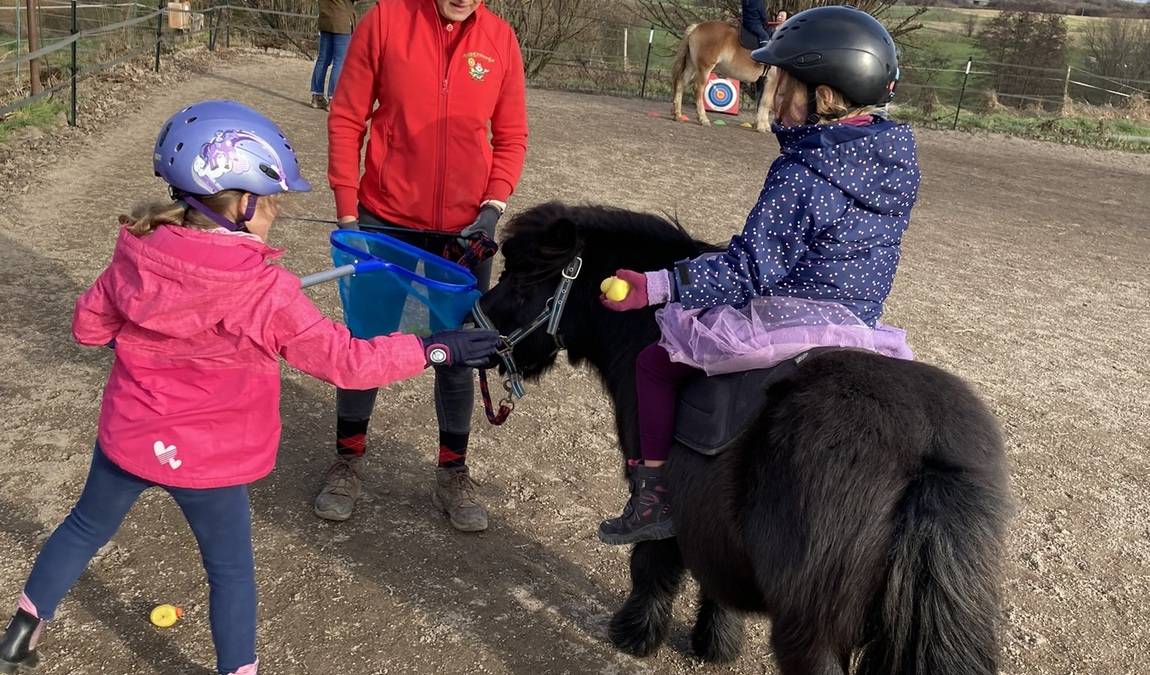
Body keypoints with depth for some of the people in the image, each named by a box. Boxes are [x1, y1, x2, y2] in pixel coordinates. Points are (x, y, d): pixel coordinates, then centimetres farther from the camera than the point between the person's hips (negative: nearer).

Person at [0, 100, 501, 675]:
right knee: (231, 571, 16)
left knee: (86, 527, 28)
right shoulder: (265, 293, -25)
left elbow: (88, 325, 2)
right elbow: (346, 361, -21)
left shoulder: (138, 252, -12)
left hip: (127, 433, 5)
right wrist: (438, 349, -15)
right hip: (205, 457, -4)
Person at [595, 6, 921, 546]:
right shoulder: (898, 162, 2)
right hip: (862, 319, 8)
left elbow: (747, 271, -23)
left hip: (786, 320, -8)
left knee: (655, 362, 6)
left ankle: (653, 494, 9)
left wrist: (657, 287, -24)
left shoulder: (799, 177, -21)